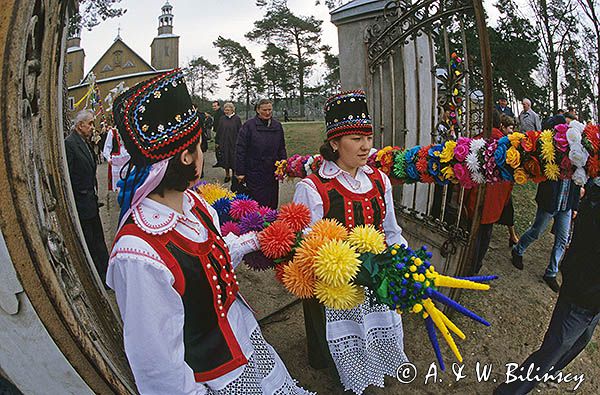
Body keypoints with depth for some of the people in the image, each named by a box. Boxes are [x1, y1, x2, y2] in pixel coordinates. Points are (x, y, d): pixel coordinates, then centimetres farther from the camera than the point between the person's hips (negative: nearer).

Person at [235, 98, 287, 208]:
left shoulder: (277, 126, 9)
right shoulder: (249, 125, -5)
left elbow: (282, 149, 16)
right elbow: (240, 150, -7)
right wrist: (240, 172, -10)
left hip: (272, 173, 4)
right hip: (254, 173, -4)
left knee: (272, 203, 9)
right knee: (257, 203, -1)